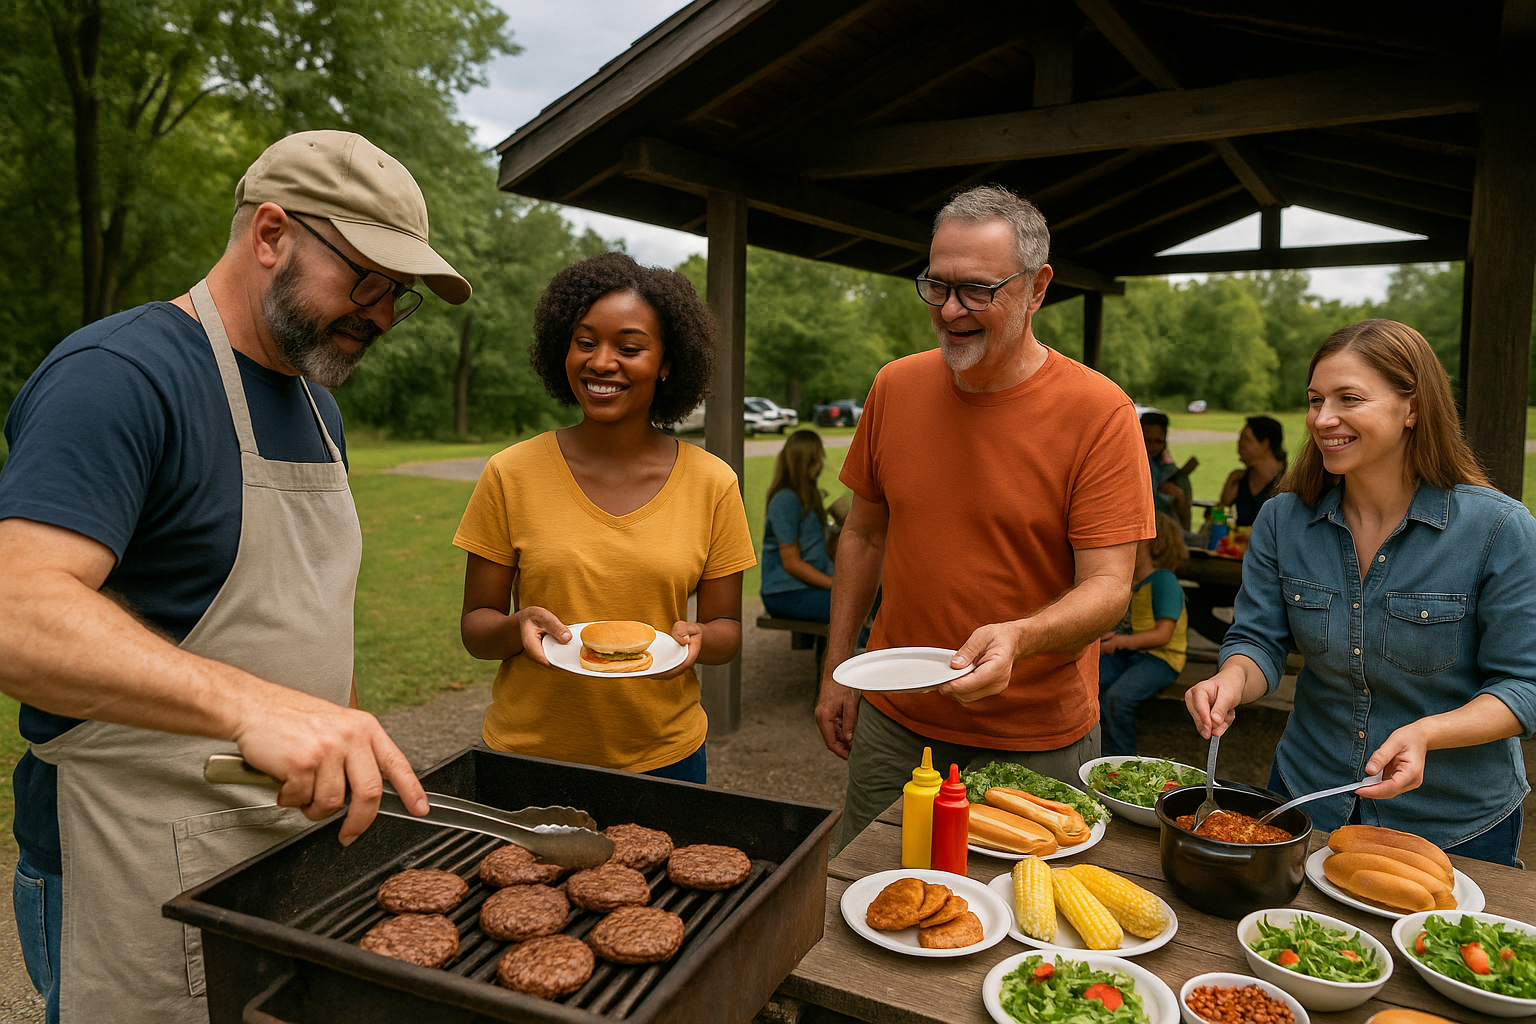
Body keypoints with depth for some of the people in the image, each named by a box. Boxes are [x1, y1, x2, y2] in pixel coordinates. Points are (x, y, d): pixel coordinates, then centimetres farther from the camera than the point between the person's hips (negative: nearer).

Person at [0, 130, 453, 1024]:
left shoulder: (318, 406, 11)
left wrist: (348, 747, 12)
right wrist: (253, 705, -41)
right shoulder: (117, 376, -17)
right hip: (144, 874, -8)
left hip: (297, 833, 8)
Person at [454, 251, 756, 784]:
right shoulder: (510, 475, -7)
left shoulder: (712, 484, -6)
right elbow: (476, 627, -1)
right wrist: (518, 627, -23)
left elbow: (726, 629, 1)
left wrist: (697, 638, -20)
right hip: (528, 753, 0)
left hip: (663, 755, 1)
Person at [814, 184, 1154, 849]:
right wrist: (837, 668, 7)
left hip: (1033, 742, -3)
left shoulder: (1099, 413, -15)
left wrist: (1016, 637, -36)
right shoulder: (895, 388, -2)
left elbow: (1107, 587, -16)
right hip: (893, 721, 4)